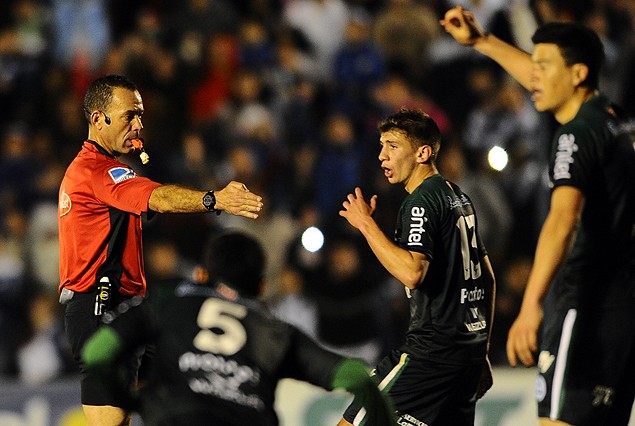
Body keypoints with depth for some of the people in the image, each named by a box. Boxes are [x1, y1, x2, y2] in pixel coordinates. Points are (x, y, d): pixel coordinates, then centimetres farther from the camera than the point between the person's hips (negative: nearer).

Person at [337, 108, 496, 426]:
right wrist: (481, 351, 26)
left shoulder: (422, 201, -11)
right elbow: (488, 279, 22)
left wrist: (366, 223, -16)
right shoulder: (459, 197, 18)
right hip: (470, 349, 10)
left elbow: (412, 273, -26)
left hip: (432, 349, -10)